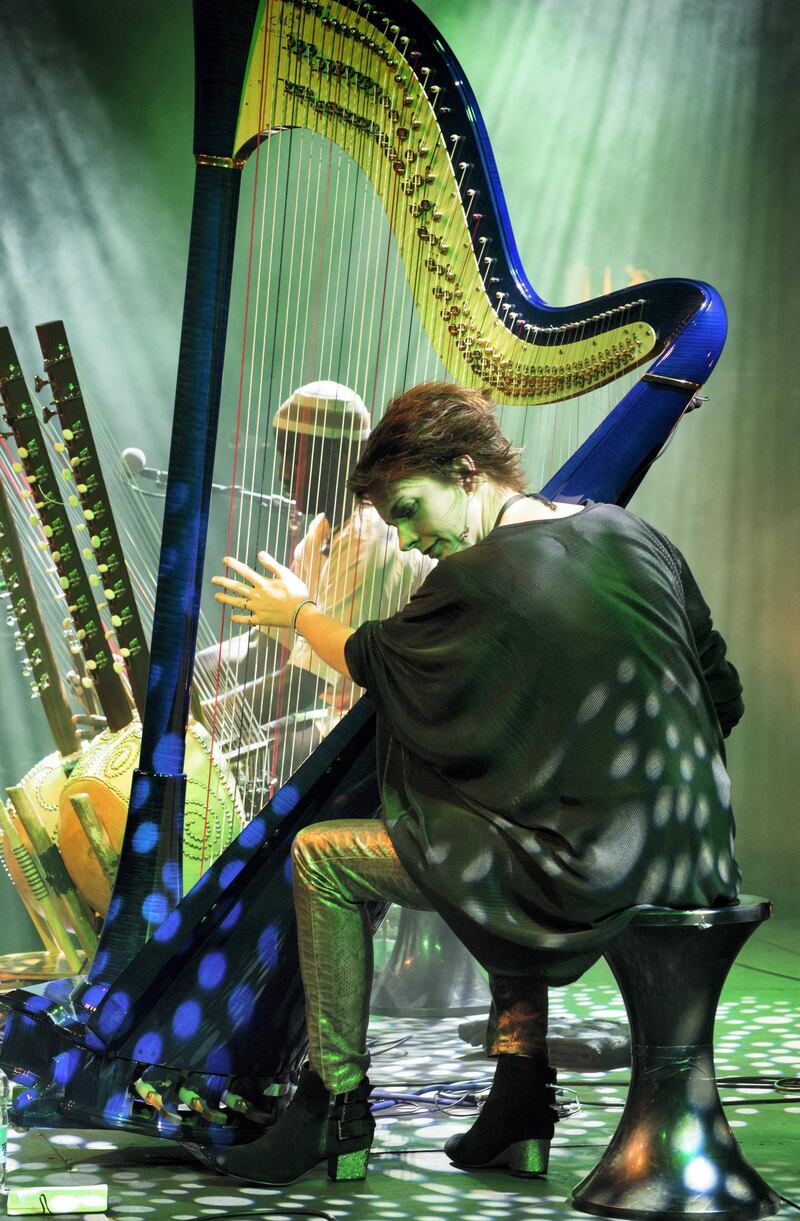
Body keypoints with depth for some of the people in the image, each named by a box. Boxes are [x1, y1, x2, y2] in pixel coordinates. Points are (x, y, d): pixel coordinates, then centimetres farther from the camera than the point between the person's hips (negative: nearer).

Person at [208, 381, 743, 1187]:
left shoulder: (476, 581, -12)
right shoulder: (633, 537, 7)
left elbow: (368, 662, 8)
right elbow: (722, 700, 13)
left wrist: (296, 614, 27)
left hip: (590, 868, -8)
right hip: (695, 857, 8)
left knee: (322, 857, 4)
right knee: (509, 830, 38)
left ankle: (335, 1107, 13)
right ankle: (518, 1111, 27)